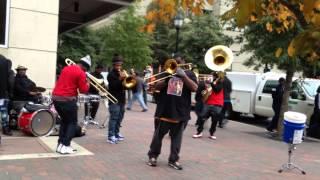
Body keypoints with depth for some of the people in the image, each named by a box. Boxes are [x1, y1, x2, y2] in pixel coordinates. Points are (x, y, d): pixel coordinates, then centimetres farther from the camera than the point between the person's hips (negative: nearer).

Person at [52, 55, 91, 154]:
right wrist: (87, 83, 10)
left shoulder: (66, 68, 14)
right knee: (73, 123, 7)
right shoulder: (81, 73, -9)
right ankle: (65, 146, 0)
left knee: (64, 120, 21)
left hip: (56, 98, 8)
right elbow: (83, 90, -8)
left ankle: (60, 144, 18)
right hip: (67, 100, -7)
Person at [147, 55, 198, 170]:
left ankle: (173, 160, 16)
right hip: (164, 110, 1)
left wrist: (183, 75, -17)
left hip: (181, 112, 0)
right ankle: (153, 156, 20)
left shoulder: (189, 74, 7)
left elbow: (194, 88, -9)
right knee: (158, 135, 7)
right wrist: (167, 79, -14)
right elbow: (157, 87, 2)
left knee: (176, 137, 7)